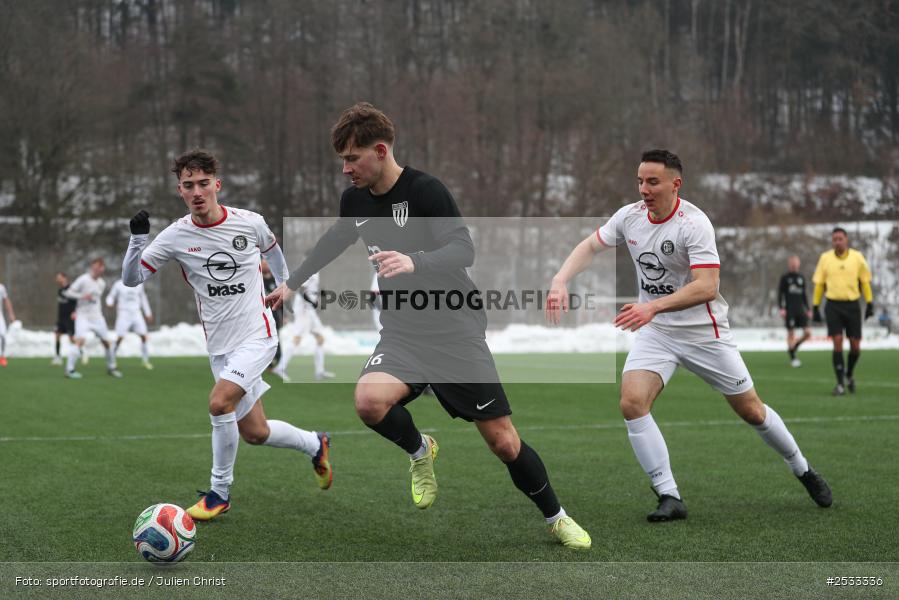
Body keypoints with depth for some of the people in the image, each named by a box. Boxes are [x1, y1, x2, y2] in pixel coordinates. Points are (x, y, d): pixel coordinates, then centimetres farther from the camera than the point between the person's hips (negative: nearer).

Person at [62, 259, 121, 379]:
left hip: (97, 316, 6)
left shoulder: (101, 283, 8)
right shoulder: (83, 280, -11)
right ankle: (69, 369, -19)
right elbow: (68, 292, -11)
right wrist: (82, 296, -25)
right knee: (81, 340, -22)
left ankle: (111, 367, 26)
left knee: (106, 341, 8)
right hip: (83, 316, -6)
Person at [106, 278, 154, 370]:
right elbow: (111, 297, 6)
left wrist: (148, 313, 21)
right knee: (120, 337, -12)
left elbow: (143, 298, 21)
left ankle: (145, 360, 2)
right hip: (123, 314, -3)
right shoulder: (118, 285, -1)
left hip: (136, 314, 3)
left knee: (143, 336, -8)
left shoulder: (138, 284, 9)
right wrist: (110, 303, -18)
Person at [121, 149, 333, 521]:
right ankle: (314, 445, 36)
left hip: (256, 336, -3)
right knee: (254, 433, 6)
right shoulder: (176, 236, -5)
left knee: (219, 402, -25)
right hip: (220, 346, 3)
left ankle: (219, 492, -8)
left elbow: (272, 248, 17)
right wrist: (138, 238, -19)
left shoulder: (250, 223, -7)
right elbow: (131, 278, -4)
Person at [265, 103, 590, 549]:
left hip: (455, 329, -4)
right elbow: (334, 241, 25)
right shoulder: (355, 198, 3)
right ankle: (419, 451, 4)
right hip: (402, 331, 4)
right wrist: (293, 283, 32)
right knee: (369, 400, -28)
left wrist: (413, 262, -46)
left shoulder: (425, 190, -16)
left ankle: (556, 518, 22)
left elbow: (463, 249, -28)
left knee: (504, 443, -4)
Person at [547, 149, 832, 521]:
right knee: (632, 403, -19)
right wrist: (561, 281, -12)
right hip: (654, 332, 4)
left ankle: (803, 471, 32)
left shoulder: (694, 223, -22)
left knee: (751, 411, 5)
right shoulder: (629, 216, -4)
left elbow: (706, 286, -30)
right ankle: (670, 498, -12)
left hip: (703, 332, -4)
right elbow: (589, 247, 7)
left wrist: (653, 306, -41)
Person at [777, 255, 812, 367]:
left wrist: (808, 309, 16)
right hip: (789, 310, -5)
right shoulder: (785, 278, 0)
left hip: (800, 309, 5)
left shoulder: (801, 277, 14)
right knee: (790, 333, -3)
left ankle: (793, 347, 18)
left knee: (807, 333, -5)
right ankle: (793, 358, 5)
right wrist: (781, 308, -11)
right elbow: (780, 294, -1)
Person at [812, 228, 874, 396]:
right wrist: (815, 307, 5)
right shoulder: (825, 258, 1)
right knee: (837, 343, -10)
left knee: (855, 346, 2)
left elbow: (865, 281, 8)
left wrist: (869, 304, 3)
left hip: (852, 305, 1)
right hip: (833, 305, -1)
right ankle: (841, 384, -4)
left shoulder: (857, 257, 1)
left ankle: (849, 374, 30)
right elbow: (819, 284, 7)